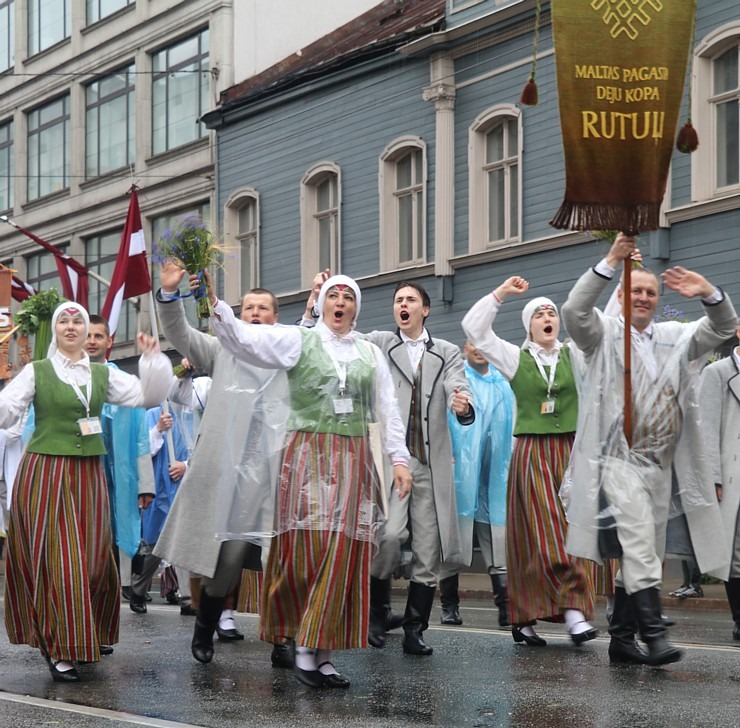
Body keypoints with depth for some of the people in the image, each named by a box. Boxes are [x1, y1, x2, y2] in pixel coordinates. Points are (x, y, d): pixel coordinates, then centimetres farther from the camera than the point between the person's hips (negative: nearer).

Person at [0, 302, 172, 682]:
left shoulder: (103, 374, 12)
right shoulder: (36, 372, 1)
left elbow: (145, 396, 7)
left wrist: (151, 359, -4)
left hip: (87, 477, 4)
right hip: (44, 475, -4)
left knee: (90, 561, 6)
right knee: (54, 559, -6)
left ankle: (82, 639, 24)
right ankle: (59, 649, -1)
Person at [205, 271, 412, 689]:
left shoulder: (371, 353, 15)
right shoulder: (299, 341, 4)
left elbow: (388, 410, 14)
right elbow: (245, 339, -9)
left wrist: (399, 458, 5)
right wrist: (214, 303, -24)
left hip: (355, 461, 3)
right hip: (309, 454, -3)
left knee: (343, 554, -2)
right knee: (309, 549, -12)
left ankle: (320, 652, 3)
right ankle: (307, 647, -1)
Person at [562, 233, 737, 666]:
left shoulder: (675, 337, 15)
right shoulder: (604, 334, 2)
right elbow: (574, 311, -17)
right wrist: (611, 263, -25)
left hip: (662, 464, 6)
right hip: (621, 461, -6)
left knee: (644, 557, 9)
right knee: (640, 549, -20)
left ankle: (622, 639, 18)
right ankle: (654, 635, -26)